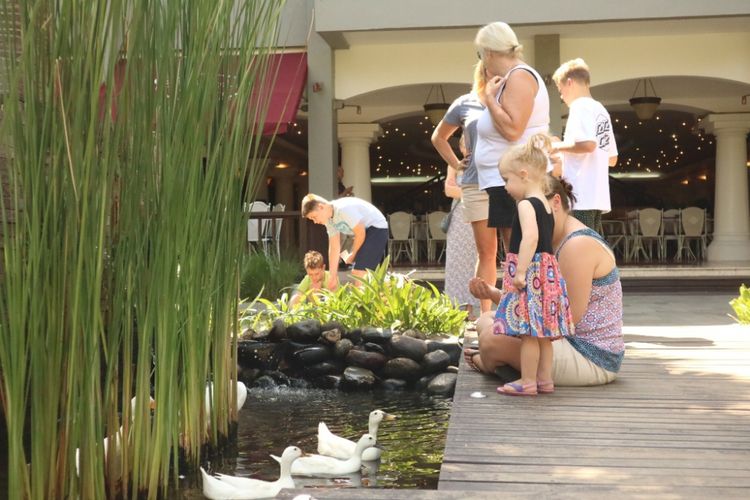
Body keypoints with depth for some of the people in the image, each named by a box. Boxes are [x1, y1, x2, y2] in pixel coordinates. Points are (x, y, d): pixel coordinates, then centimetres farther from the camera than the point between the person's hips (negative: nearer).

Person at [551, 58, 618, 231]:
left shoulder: (580, 106, -8)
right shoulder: (601, 110, 19)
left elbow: (588, 144, -25)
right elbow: (612, 159, 22)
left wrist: (558, 146, -9)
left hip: (581, 196, -9)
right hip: (598, 196, 9)